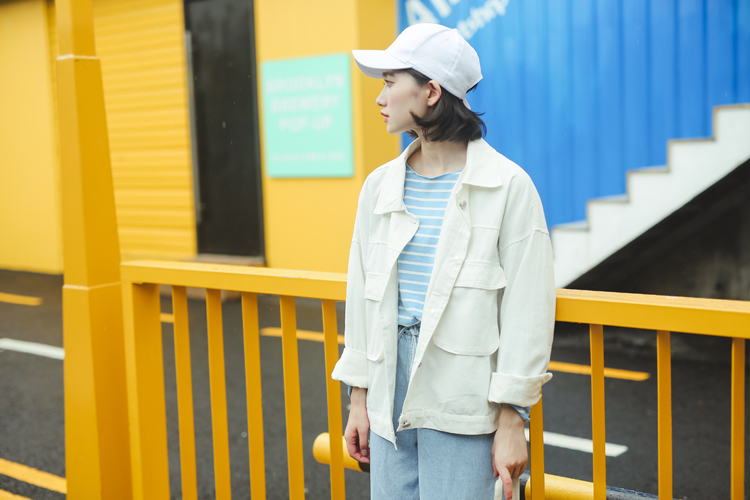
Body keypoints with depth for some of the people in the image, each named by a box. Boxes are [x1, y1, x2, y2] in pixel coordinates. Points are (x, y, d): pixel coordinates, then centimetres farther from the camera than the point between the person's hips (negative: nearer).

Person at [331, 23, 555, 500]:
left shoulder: (508, 186, -8)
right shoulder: (380, 185, 7)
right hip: (390, 394, 5)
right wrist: (359, 399, 11)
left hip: (460, 407, -5)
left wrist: (511, 419, -9)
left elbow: (526, 311, -8)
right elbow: (362, 294, 12)